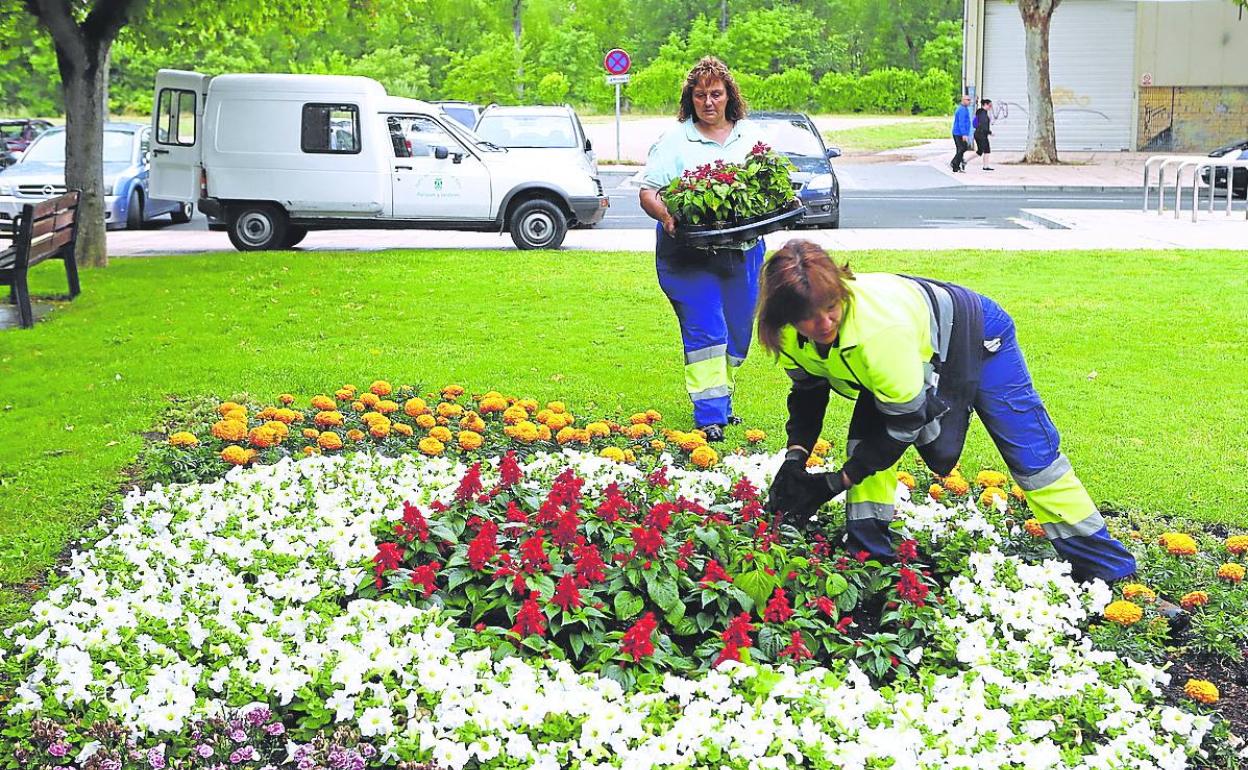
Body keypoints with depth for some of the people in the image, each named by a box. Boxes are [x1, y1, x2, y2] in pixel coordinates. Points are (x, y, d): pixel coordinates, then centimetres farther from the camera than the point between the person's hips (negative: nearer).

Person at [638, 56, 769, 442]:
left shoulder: (752, 135, 12)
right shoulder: (674, 139, 3)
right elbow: (647, 191, -1)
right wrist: (665, 215, -21)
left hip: (742, 250, 4)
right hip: (689, 253, -4)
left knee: (737, 332, 10)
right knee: (704, 331, -10)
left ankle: (722, 402, 26)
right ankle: (710, 416, -11)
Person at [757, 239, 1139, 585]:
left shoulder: (879, 327, -46)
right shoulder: (790, 336, -25)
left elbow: (904, 422, -34)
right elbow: (807, 392, -4)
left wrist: (836, 482, -29)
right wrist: (794, 458, -20)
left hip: (975, 336, -6)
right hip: (922, 353, 6)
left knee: (1031, 454, -1)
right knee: (866, 444, -12)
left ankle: (1108, 566, 11)